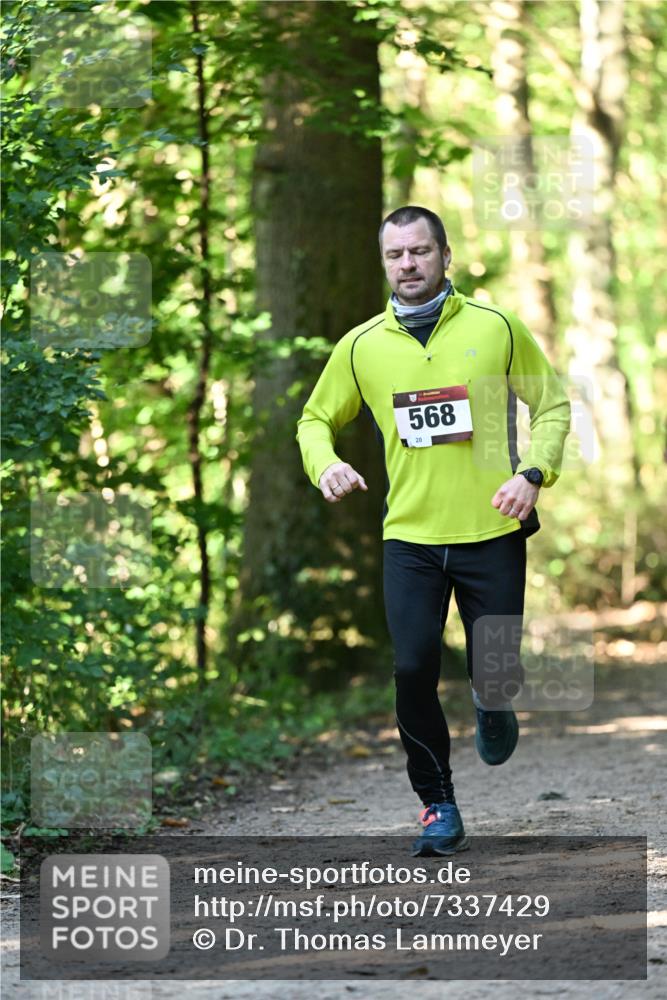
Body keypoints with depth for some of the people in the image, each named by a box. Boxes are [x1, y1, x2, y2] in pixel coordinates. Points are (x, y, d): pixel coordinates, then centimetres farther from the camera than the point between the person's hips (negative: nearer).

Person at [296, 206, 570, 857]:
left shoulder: (497, 328, 1)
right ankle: (437, 804, 9)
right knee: (412, 670, -9)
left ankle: (492, 709, 40)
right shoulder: (361, 346, 4)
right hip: (410, 537, 1)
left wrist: (533, 472, -8)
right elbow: (315, 418, 16)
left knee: (495, 673, 0)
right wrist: (324, 464, -6)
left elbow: (552, 404, 8)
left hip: (492, 533, -1)